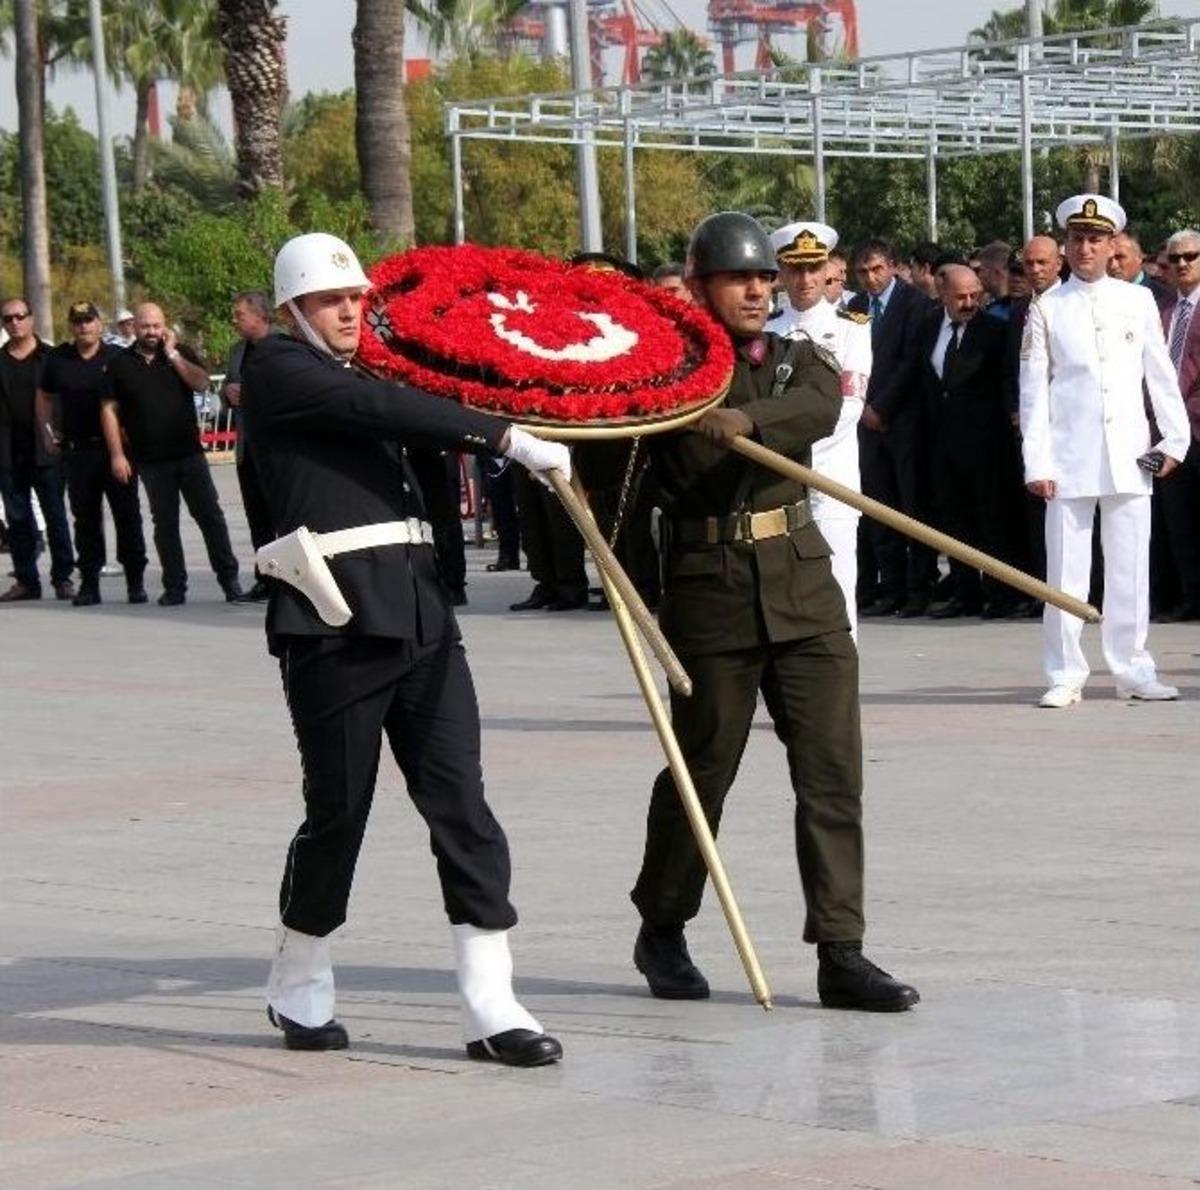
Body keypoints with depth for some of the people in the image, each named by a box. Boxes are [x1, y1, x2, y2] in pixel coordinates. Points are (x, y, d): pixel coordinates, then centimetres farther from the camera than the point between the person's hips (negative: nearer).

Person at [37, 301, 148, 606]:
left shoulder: (117, 358, -1)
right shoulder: (58, 359, 6)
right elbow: (45, 398, 17)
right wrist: (50, 432, 8)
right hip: (78, 451, 2)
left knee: (127, 515, 0)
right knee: (85, 518, 5)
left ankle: (135, 581, 7)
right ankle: (89, 583, 10)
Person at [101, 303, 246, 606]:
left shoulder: (181, 353, 7)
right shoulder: (121, 364, 5)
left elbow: (202, 383, -9)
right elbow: (109, 410, 4)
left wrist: (172, 354, -11)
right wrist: (117, 455, -3)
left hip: (189, 453, 0)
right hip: (151, 461, 0)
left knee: (210, 515, -2)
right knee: (165, 524, 5)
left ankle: (229, 580, 2)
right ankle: (174, 587, 10)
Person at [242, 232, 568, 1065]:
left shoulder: (368, 377, 22)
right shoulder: (278, 371, -3)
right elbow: (381, 408, -15)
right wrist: (508, 437, -16)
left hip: (419, 612, 7)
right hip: (337, 619, -7)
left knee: (459, 800, -2)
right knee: (340, 809, 2)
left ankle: (491, 1006, -5)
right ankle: (300, 988, 24)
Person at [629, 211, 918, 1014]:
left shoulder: (800, 361, 9)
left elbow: (820, 408, -14)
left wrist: (747, 421, -31)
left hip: (804, 583, 3)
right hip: (711, 587, -3)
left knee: (833, 767, -3)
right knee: (703, 767, 4)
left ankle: (841, 953, -1)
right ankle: (662, 933, 23)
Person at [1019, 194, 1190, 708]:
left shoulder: (1138, 301, 9)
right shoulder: (1047, 310, 4)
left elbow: (1161, 375, 12)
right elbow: (1034, 390, 2)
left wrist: (1174, 439, 6)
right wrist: (1036, 463, -4)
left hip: (1129, 455, 1)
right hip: (1070, 458, -1)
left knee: (1131, 567, 3)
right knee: (1065, 569, -3)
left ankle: (1133, 670, 10)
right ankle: (1065, 675, 2)